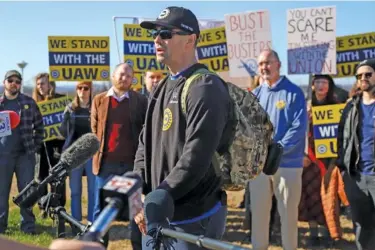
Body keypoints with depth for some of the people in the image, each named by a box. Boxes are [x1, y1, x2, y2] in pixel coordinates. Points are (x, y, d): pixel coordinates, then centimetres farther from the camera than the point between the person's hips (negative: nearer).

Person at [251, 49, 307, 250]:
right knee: (258, 212, 9)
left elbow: (299, 127, -10)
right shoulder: (255, 95, 10)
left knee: (288, 213, 5)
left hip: (288, 163, -3)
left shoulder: (294, 92, -2)